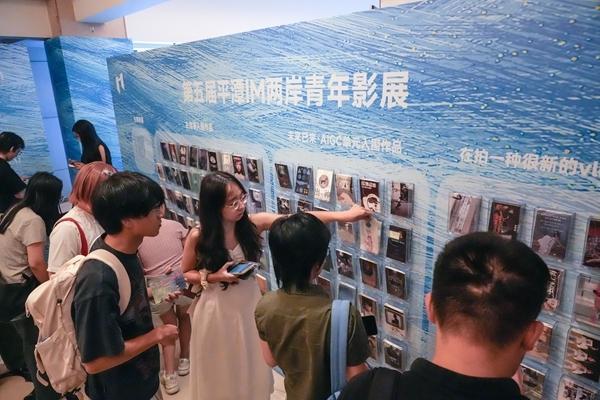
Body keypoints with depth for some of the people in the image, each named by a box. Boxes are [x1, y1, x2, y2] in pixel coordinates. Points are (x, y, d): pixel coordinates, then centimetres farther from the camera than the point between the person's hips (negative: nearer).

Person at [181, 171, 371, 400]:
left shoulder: (253, 223, -16)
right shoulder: (198, 237, -19)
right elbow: (186, 273, -3)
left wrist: (343, 215, -29)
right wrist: (213, 277, -22)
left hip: (249, 305, 2)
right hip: (217, 311, -2)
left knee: (251, 365, 21)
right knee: (219, 369, 19)